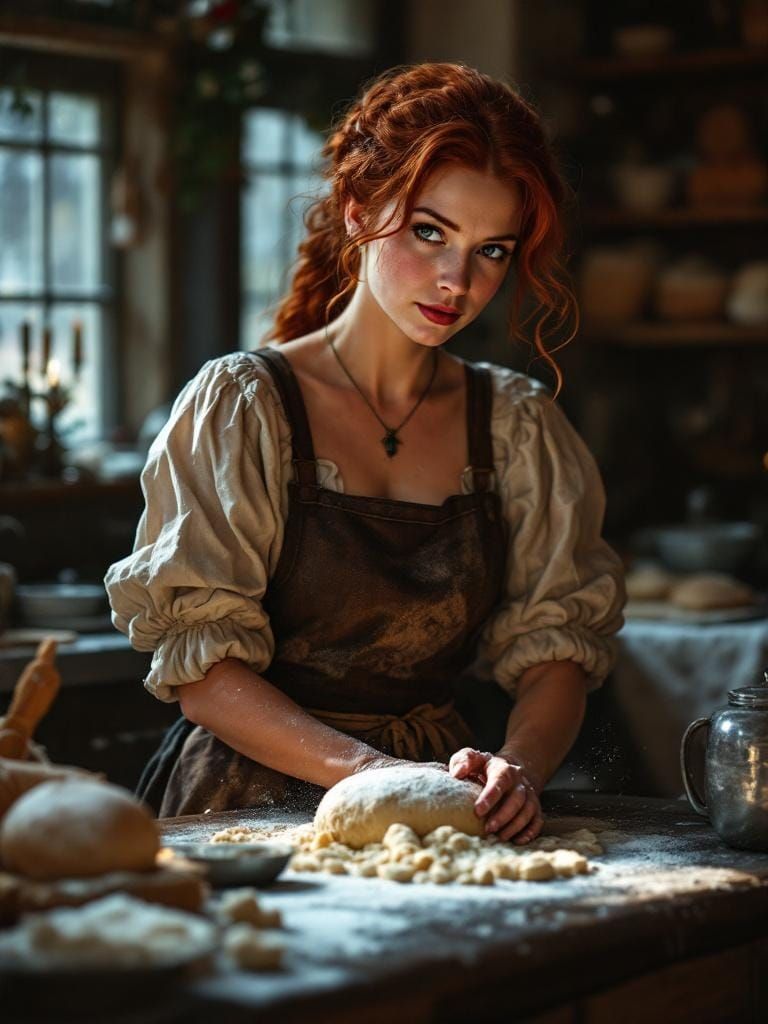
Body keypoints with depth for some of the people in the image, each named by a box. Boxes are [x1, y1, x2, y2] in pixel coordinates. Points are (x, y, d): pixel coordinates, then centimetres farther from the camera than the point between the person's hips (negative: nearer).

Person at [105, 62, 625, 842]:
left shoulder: (516, 423, 10)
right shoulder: (243, 404, -2)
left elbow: (557, 640, 6)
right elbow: (200, 667, -7)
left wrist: (518, 768, -15)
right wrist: (369, 772, -20)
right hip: (255, 800, -3)